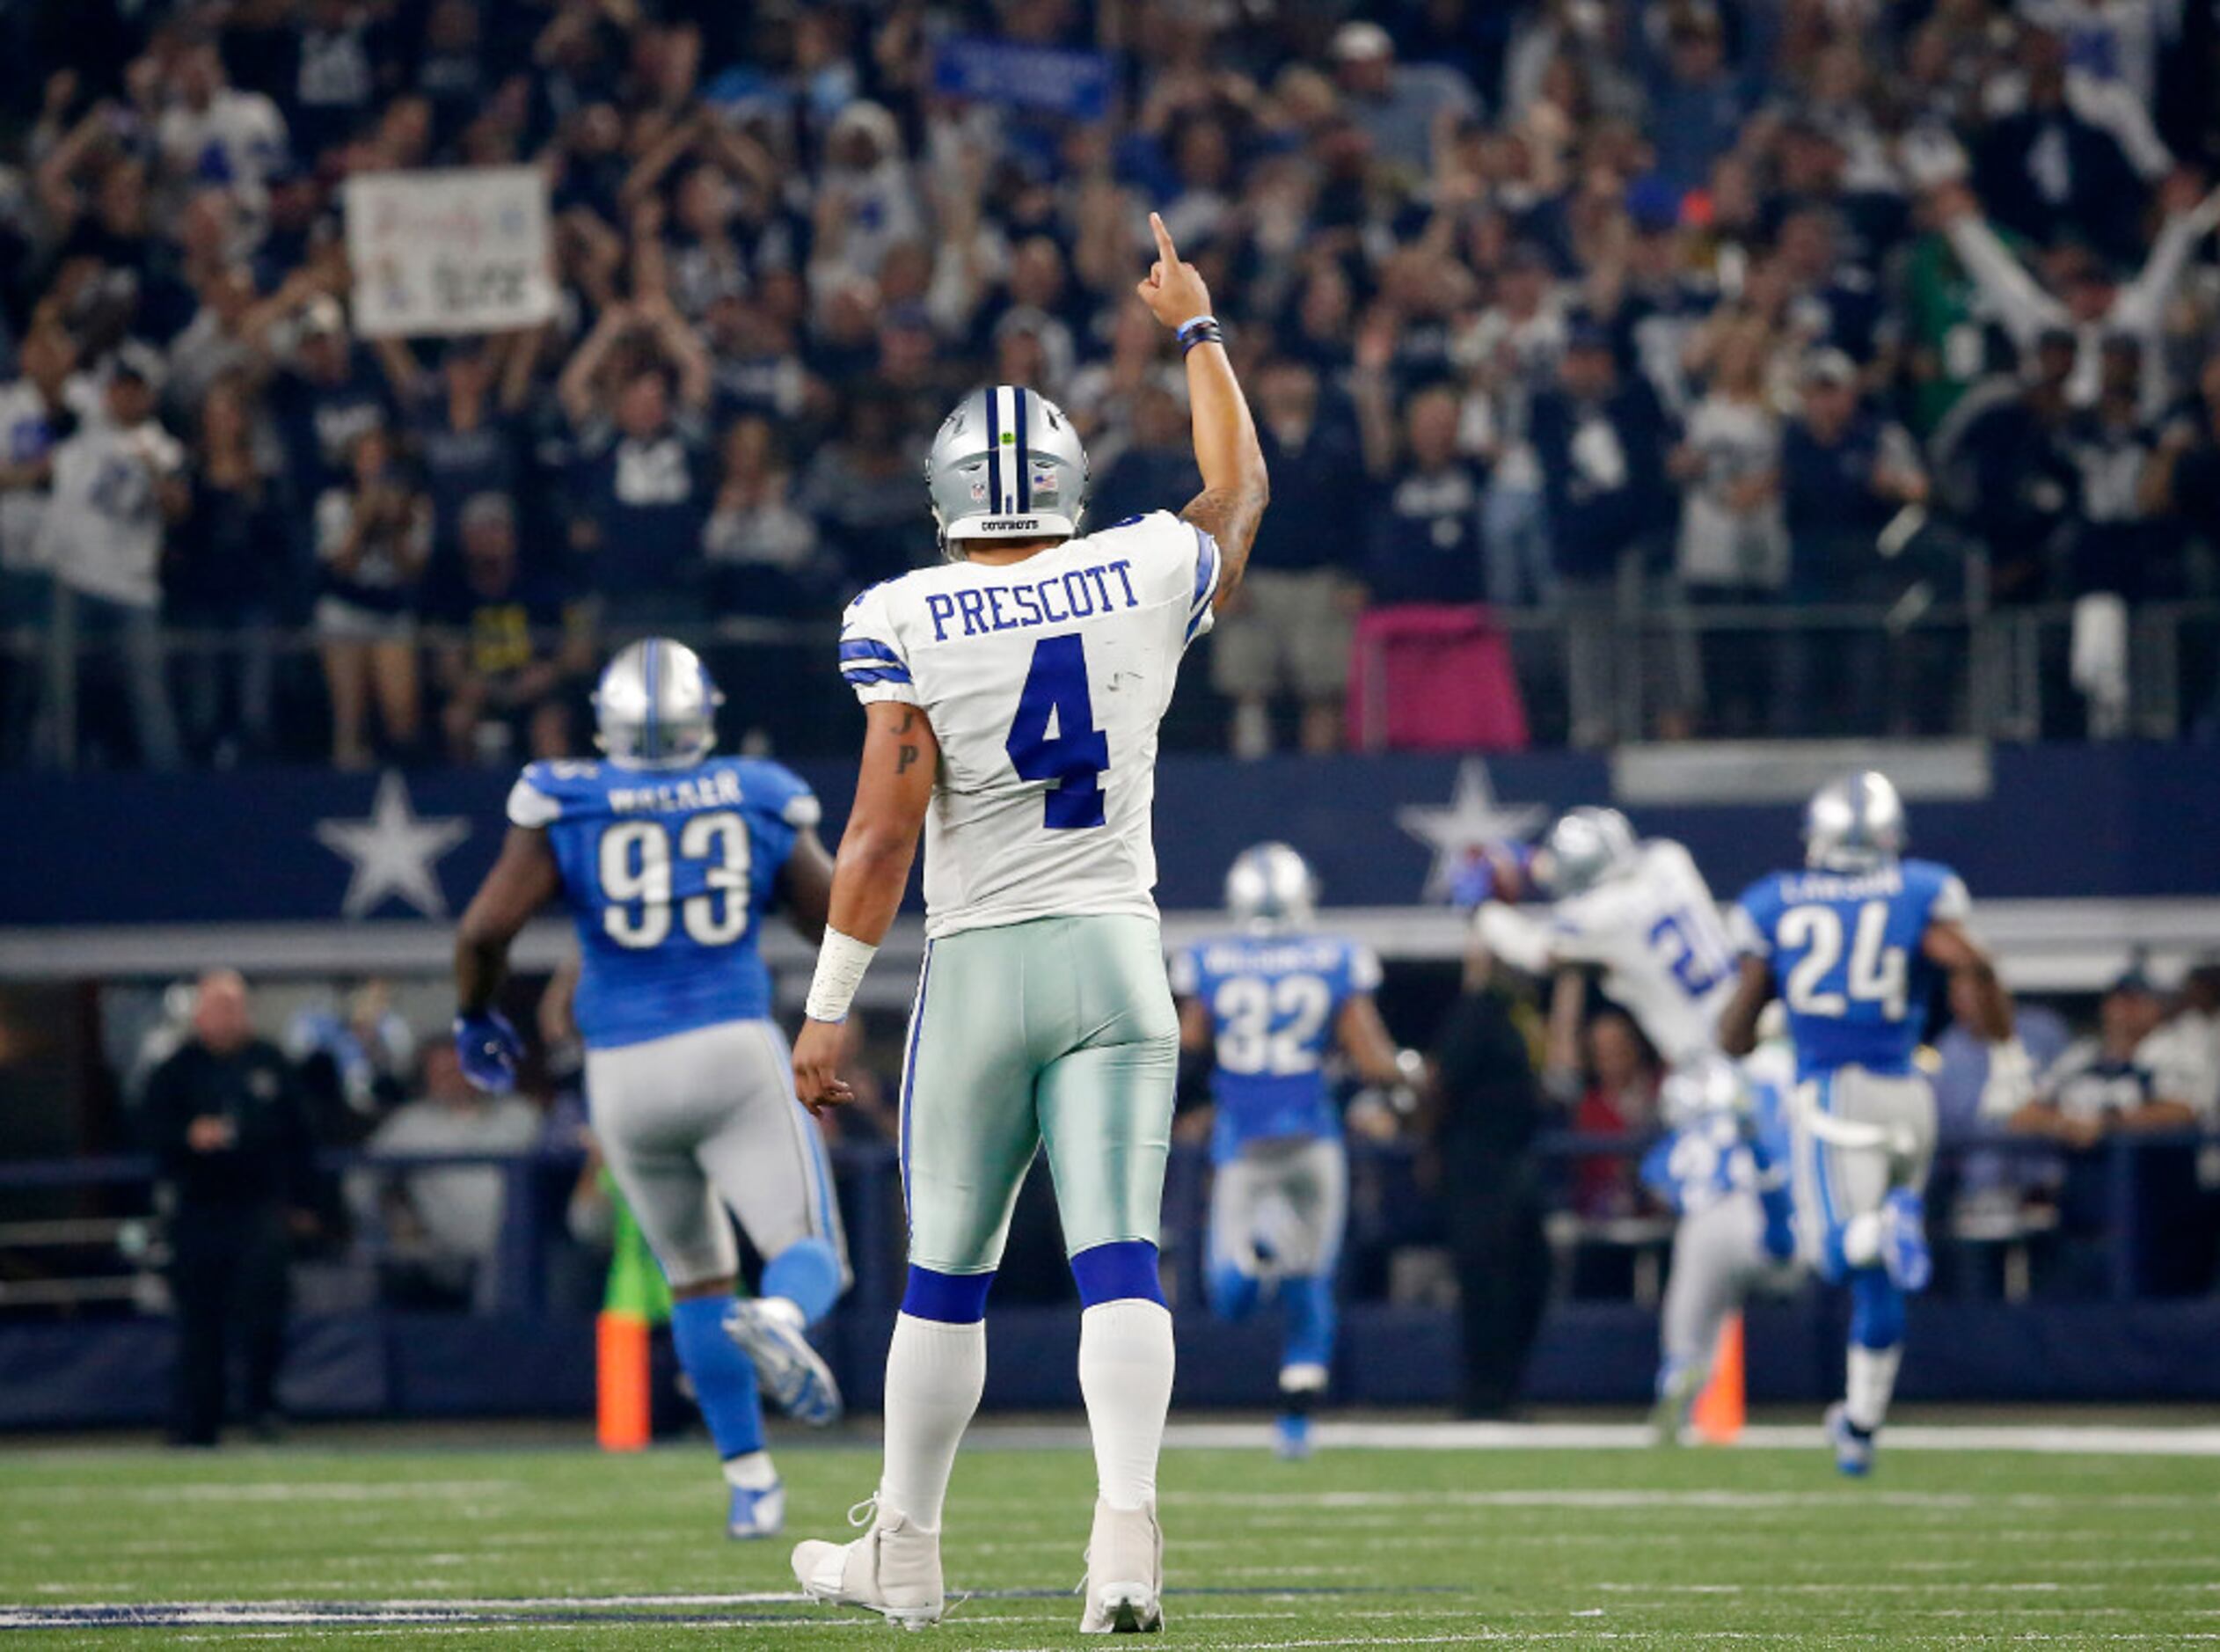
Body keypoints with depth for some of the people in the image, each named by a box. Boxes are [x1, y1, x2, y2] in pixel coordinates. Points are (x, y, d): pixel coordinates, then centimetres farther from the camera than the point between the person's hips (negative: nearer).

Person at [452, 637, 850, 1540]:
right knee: (810, 1258, -1)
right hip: (734, 1052, -2)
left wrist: (475, 1016, 11)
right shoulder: (760, 801, 3)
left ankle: (750, 1477, 16)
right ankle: (780, 1318, -38)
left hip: (625, 1069, 2)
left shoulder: (565, 806, -1)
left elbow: (484, 929, -7)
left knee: (697, 1275, 18)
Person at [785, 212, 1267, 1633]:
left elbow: (886, 831, -14)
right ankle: (1128, 1531, -22)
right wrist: (1194, 327, 35)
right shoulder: (1143, 581, 0)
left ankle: (906, 1552, 22)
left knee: (948, 1276, 10)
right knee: (1117, 1255, -5)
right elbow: (1241, 487, 22)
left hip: (981, 967, -2)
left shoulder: (908, 624, -9)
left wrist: (829, 1010, -8)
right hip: (1117, 956, 2)